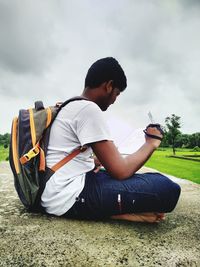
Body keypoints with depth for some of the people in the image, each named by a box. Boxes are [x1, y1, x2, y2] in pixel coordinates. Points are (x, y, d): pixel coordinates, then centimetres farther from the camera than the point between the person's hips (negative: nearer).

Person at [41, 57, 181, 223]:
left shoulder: (71, 107, 15)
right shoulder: (89, 108, -16)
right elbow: (121, 171, -17)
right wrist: (152, 142, -2)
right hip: (69, 197, -10)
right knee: (167, 188, -18)